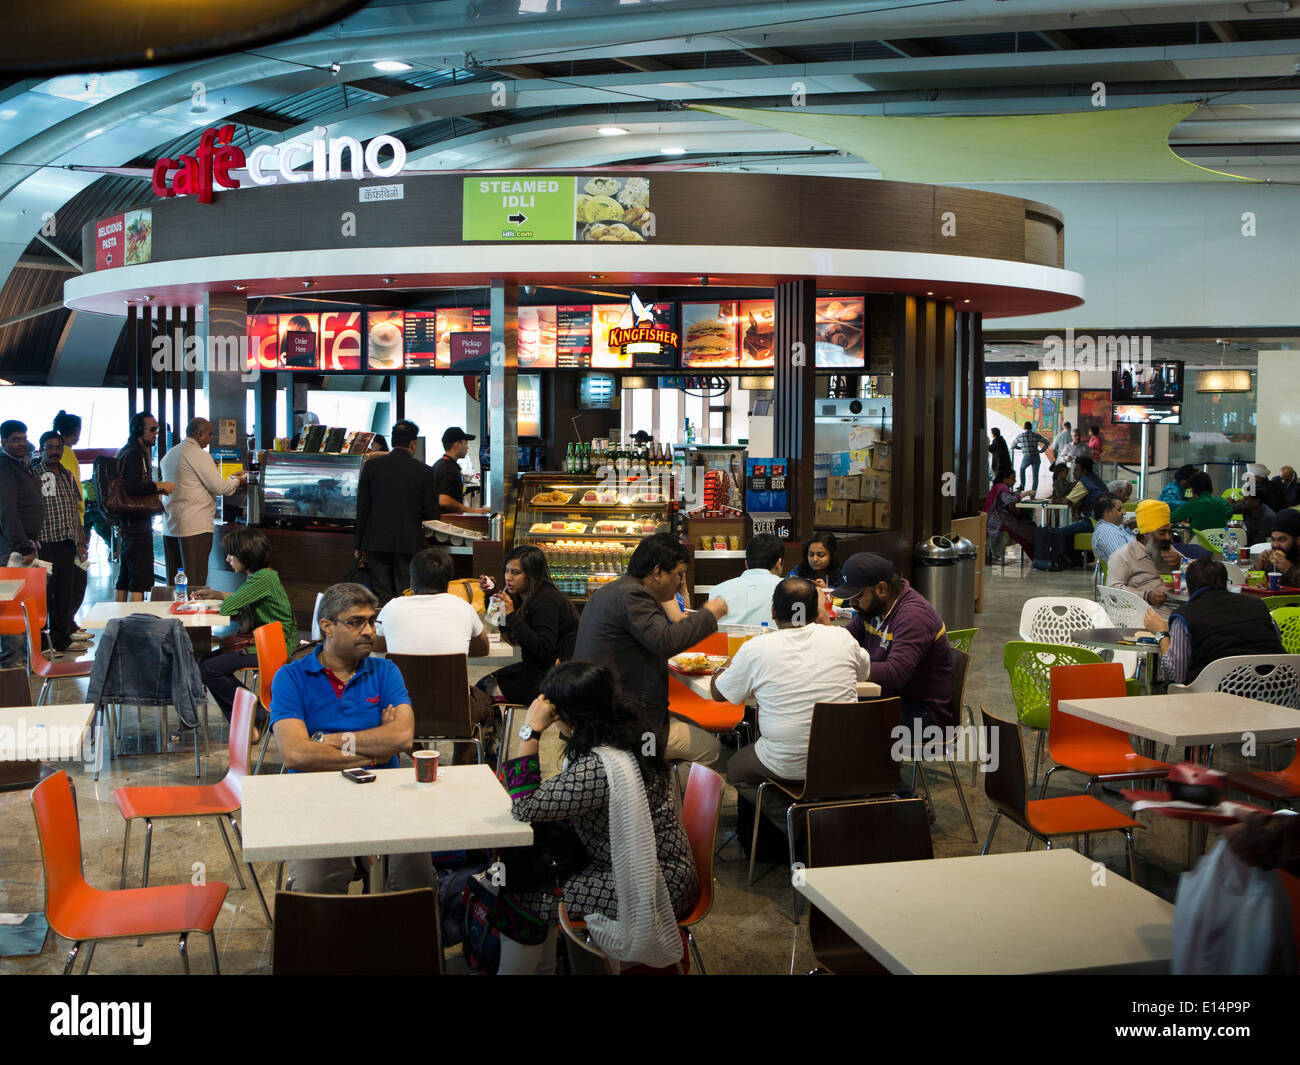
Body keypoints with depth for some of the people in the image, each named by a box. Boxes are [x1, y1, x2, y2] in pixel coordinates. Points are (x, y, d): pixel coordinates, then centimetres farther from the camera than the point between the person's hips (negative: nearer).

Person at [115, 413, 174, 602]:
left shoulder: (126, 452, 19)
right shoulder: (134, 454, -14)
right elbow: (132, 487, -26)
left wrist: (157, 488, 14)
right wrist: (159, 486, -17)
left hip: (127, 522, 11)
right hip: (137, 522, -11)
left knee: (124, 579, 15)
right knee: (140, 579, -10)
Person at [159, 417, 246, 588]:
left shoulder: (169, 455, 16)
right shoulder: (199, 455, -10)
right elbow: (219, 487, -12)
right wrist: (237, 480, 7)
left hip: (169, 527, 8)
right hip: (195, 527, -8)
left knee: (173, 579, 10)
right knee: (195, 581, -6)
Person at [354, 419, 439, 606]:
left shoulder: (372, 465, 1)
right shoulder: (423, 471, -3)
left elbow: (362, 508, 2)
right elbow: (431, 513, -2)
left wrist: (359, 545, 8)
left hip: (377, 541, 1)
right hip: (409, 542, -1)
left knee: (381, 596, 4)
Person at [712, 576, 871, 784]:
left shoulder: (755, 650, -11)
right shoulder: (842, 637, -4)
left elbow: (718, 693, 6)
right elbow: (865, 670, 20)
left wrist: (728, 664, 27)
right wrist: (824, 619, 24)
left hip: (786, 768, -4)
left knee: (734, 767, 26)